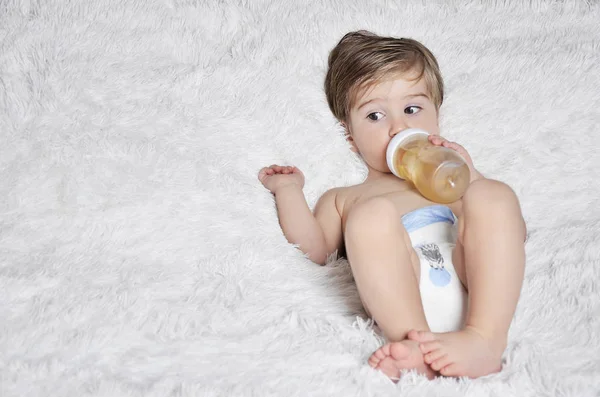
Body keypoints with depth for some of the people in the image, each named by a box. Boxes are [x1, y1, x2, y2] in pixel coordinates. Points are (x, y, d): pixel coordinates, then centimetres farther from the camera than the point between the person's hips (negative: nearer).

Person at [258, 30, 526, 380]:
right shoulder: (342, 198, 36)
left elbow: (514, 231, 20)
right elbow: (314, 251, 14)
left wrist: (469, 176, 7)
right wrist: (289, 188, 20)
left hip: (471, 274, 2)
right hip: (402, 293, -2)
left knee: (493, 195, -23)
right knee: (372, 214, -27)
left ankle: (485, 340, -36)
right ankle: (415, 342, -39)